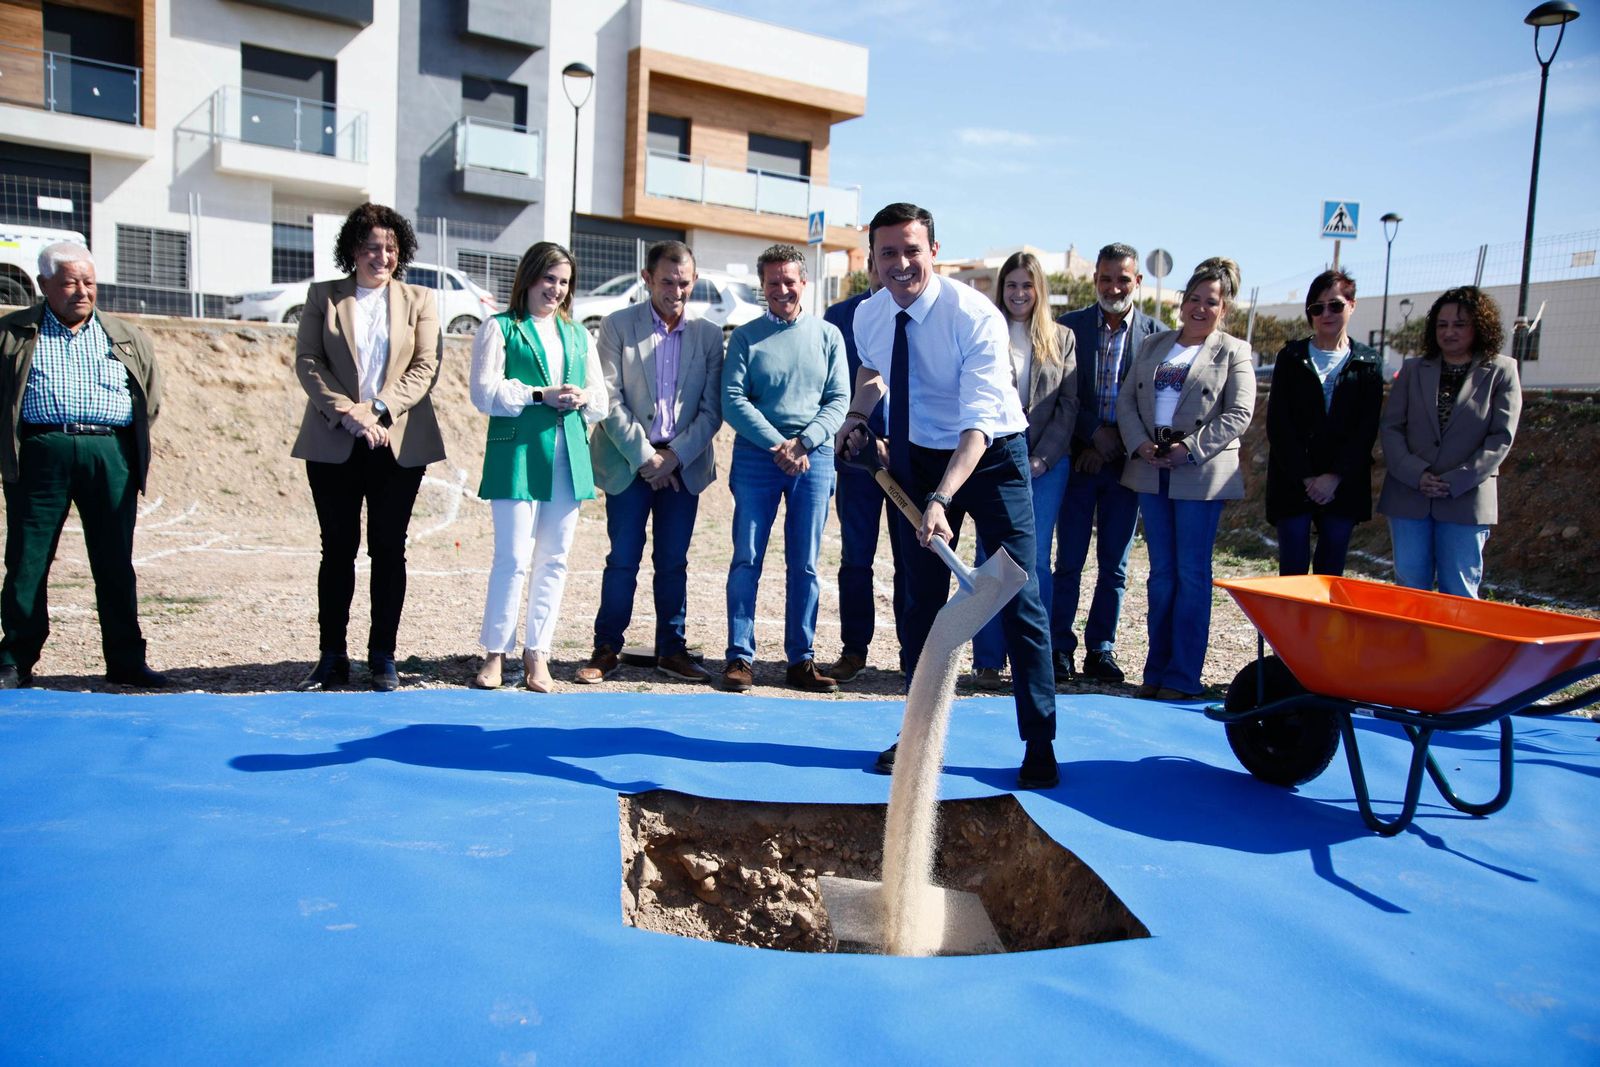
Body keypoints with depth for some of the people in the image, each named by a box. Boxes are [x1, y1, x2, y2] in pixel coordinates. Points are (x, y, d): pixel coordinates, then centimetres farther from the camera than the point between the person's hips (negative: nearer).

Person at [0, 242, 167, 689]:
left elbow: (151, 399, 18)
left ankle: (126, 661, 10)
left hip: (111, 454, 1)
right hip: (40, 452, -1)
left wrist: (130, 444, 8)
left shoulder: (127, 338, 17)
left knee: (115, 564, 3)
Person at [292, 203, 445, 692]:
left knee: (389, 550, 3)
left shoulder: (419, 300, 10)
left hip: (399, 444, 0)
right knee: (337, 548, 4)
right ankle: (332, 656, 13)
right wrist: (346, 411, -13)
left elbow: (426, 366, 0)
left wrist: (380, 409, -13)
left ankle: (383, 657, 11)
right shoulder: (322, 296, 11)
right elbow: (307, 361, 1)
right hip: (333, 444, 0)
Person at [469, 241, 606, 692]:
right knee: (513, 558, -7)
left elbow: (601, 398, 18)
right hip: (518, 453, -5)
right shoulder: (500, 328, 6)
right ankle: (495, 653, 5)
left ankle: (537, 655, 13)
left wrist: (583, 399, -4)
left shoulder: (577, 334, 21)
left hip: (568, 455, 5)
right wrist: (540, 395, -14)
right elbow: (484, 392, -5)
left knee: (554, 559, 5)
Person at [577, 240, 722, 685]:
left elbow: (712, 409, 2)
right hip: (629, 461, -2)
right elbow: (610, 401, -5)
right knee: (623, 559, 1)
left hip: (683, 465, 2)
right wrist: (644, 456, -11)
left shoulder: (709, 334, 5)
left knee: (673, 561, 7)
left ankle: (672, 649, 17)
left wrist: (674, 456, -8)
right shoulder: (616, 326, 0)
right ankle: (607, 649, 12)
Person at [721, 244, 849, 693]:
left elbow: (839, 399, 4)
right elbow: (732, 401, -3)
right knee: (747, 559, -1)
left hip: (815, 458, 1)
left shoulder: (828, 335, 9)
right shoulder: (746, 336, 5)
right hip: (756, 456, -1)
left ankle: (801, 660, 11)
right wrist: (777, 444, -12)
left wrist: (803, 442, -11)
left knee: (805, 565, 4)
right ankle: (739, 656, 6)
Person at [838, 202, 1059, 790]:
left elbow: (979, 423, -33)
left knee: (1018, 599, -5)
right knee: (919, 599, 8)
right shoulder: (868, 317, -6)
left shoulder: (975, 316, -25)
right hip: (919, 457, 5)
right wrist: (856, 413, 3)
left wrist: (941, 499, -44)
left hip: (991, 455, -5)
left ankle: (1040, 747, 8)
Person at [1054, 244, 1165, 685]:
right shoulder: (1070, 326, 2)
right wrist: (1095, 432, -12)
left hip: (1125, 464, 1)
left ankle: (1101, 650, 17)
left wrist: (1116, 444, -8)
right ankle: (1061, 649, 10)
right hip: (1078, 460, -1)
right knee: (1069, 562, 1)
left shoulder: (1156, 334, 3)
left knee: (1114, 566, 7)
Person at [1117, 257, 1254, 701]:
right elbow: (1126, 400, 9)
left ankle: (1183, 675, 6)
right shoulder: (1153, 346, 15)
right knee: (1161, 572, 9)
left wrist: (1191, 448, -16)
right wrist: (1139, 443, -7)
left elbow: (1239, 415, -6)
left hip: (1200, 476, -4)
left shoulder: (1233, 352, 3)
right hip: (1151, 472, 4)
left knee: (1192, 575, 0)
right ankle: (1156, 669, 16)